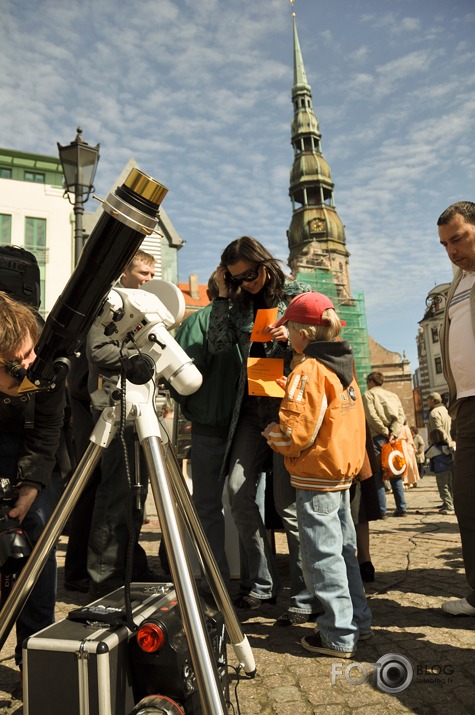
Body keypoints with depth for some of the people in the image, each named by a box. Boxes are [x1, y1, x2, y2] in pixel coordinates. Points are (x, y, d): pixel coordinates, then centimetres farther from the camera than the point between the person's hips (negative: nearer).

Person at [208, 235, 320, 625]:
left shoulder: (297, 294, 1)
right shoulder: (239, 303, 11)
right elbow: (218, 344, 0)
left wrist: (291, 338, -17)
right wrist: (222, 295, -1)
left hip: (288, 405, -5)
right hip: (252, 405, 5)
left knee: (288, 502, -4)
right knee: (239, 491, 1)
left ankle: (307, 598, 10)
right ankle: (261, 583, 18)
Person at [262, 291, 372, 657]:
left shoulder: (308, 369, -18)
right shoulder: (344, 365, 7)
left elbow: (297, 433, -21)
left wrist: (271, 432, -2)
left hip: (316, 476, -9)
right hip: (345, 467, 9)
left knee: (322, 556, 2)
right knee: (344, 548, 19)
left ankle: (339, 636, 12)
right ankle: (359, 620, 30)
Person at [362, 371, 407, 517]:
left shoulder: (368, 394, 2)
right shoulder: (393, 395, 18)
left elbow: (372, 416, -11)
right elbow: (401, 415, 5)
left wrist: (385, 432, -6)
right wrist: (393, 433, -4)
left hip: (377, 437, -5)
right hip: (392, 437, 5)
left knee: (377, 474, -3)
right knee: (395, 473, 10)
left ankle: (381, 510, -5)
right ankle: (401, 508, 10)